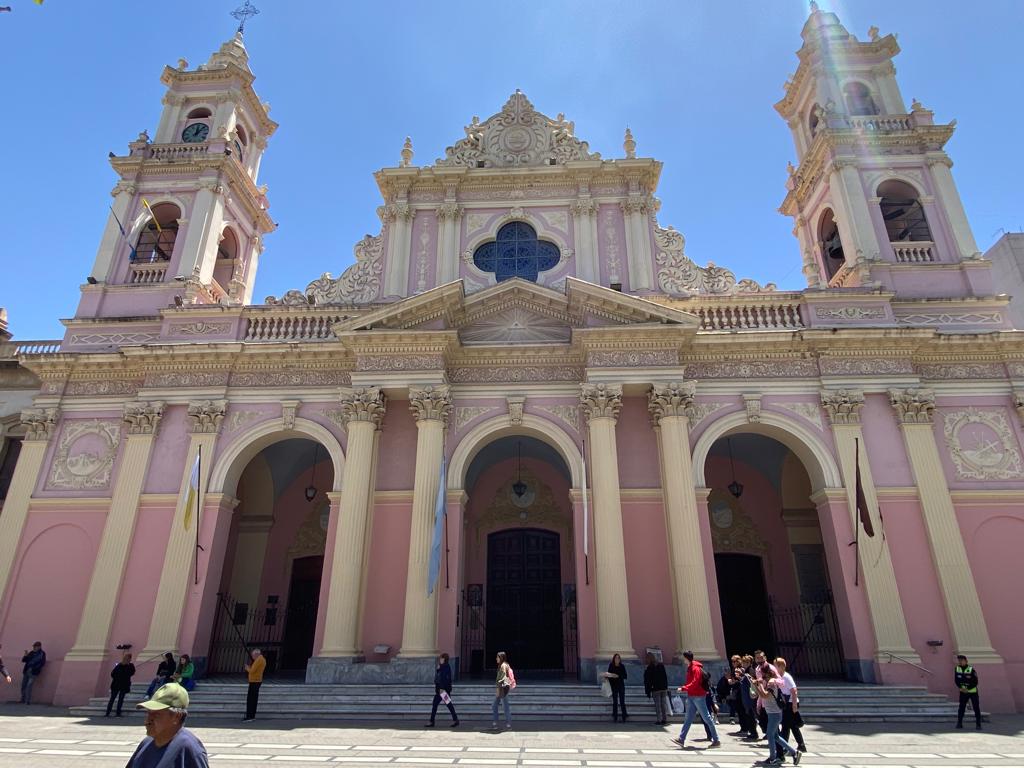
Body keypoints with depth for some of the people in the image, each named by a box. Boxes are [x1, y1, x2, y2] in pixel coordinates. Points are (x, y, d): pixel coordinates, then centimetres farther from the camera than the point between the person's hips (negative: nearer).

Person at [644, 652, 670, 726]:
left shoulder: (648, 668, -8)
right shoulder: (661, 665, 7)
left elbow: (647, 681, -7)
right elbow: (665, 677, 11)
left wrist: (648, 691, -2)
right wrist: (666, 686, 15)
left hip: (655, 689, -5)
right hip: (664, 688, 5)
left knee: (657, 705, 2)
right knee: (664, 704, 11)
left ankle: (659, 720, 1)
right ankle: (665, 719, 13)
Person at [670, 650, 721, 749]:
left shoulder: (696, 668, -16)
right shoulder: (689, 668, 13)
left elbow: (695, 683, -24)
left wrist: (683, 688, -24)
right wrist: (683, 687, 6)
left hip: (698, 696, -9)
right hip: (691, 696, 9)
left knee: (706, 717, -1)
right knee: (688, 718, 9)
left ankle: (716, 740, 7)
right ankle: (681, 739, 10)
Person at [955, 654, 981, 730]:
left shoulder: (971, 670, -18)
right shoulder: (957, 669, -6)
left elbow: (975, 682, -13)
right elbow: (956, 680, 2)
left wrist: (968, 689, -18)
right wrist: (960, 688, -12)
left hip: (973, 691, -3)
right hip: (963, 692, 3)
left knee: (976, 708, -1)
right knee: (961, 707, 5)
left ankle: (978, 725, 9)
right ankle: (959, 723, 11)